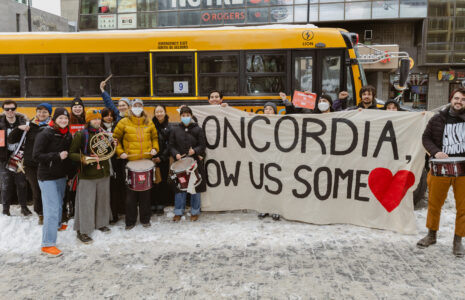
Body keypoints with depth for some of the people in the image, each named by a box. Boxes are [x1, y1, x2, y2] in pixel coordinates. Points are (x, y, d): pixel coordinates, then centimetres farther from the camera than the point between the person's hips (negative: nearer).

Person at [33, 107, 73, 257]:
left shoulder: (67, 134, 6)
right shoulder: (45, 134, -16)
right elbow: (36, 155, -19)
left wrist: (70, 172, 18)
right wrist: (57, 156, -26)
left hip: (61, 175, 7)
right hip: (47, 177, -7)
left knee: (59, 204, 24)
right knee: (52, 208, -11)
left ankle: (57, 224, 49)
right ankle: (47, 244, -6)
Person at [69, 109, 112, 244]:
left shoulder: (104, 133, 7)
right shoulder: (80, 135, -8)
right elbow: (72, 153, -7)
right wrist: (82, 158, -25)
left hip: (103, 172, 5)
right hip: (87, 174, -5)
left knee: (102, 199, 15)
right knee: (86, 202, -2)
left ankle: (100, 223, 34)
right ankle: (82, 231, 9)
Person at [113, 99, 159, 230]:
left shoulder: (149, 123, 10)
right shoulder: (124, 122, 2)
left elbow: (155, 137, 19)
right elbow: (115, 139, 7)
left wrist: (154, 148, 3)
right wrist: (120, 152, -4)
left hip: (146, 160, 2)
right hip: (130, 161, -2)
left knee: (145, 192, 7)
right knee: (131, 192, 2)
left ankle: (145, 219, 20)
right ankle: (130, 220, 13)